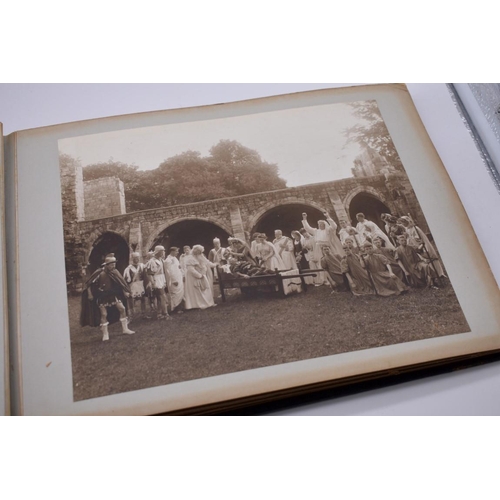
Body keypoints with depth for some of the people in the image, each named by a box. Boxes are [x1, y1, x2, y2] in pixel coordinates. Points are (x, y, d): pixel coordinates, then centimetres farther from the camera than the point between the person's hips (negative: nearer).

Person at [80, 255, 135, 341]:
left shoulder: (115, 272, -6)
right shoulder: (100, 273, -20)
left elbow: (121, 282, 5)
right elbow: (89, 283, -13)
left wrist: (125, 292, 2)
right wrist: (90, 294, -13)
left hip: (112, 295, 5)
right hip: (102, 296, -4)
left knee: (122, 308, -2)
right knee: (104, 314, -5)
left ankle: (125, 328, 10)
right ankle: (105, 333, 10)